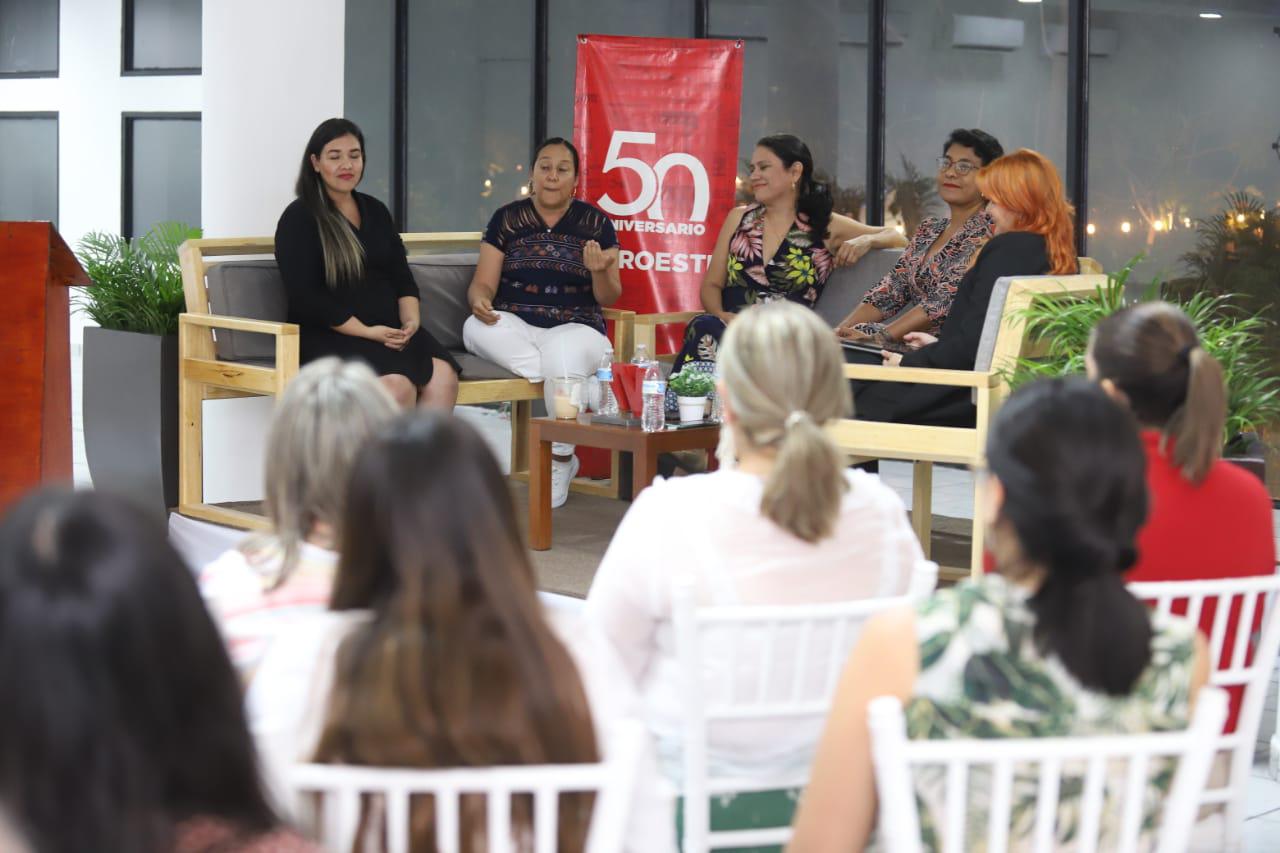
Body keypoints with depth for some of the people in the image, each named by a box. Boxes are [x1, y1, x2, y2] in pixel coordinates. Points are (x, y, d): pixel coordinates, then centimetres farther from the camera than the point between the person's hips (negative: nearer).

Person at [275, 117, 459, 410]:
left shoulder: (376, 211, 20)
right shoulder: (299, 218, 1)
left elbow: (402, 277, 18)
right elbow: (304, 297, -8)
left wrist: (411, 321, -3)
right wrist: (366, 332, -15)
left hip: (389, 330, 6)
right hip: (328, 336, -5)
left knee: (443, 377, -25)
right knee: (397, 383, -34)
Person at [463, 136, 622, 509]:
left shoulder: (596, 223, 7)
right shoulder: (506, 219, 8)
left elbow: (608, 299, 4)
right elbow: (483, 284, 4)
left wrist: (599, 271, -19)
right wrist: (479, 301, -20)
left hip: (576, 329, -1)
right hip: (514, 328, 2)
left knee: (563, 354, -37)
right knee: (476, 328, -32)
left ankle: (560, 462, -14)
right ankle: (569, 381, -24)